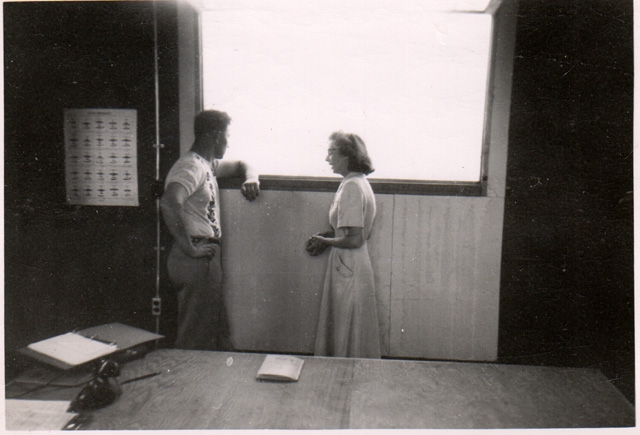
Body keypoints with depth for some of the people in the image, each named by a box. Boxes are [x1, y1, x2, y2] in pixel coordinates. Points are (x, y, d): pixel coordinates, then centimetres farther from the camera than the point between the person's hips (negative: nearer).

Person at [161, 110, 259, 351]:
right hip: (197, 261, -10)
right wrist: (189, 248, -25)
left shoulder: (208, 165, 16)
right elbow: (169, 202, -31)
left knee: (218, 331, 18)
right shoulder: (191, 166, -14)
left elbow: (239, 165, 32)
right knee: (196, 337, 0)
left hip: (208, 258, 10)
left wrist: (250, 177, 9)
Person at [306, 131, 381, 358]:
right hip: (349, 266, 10)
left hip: (349, 270, -10)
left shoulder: (352, 187, -20)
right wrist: (326, 237, 8)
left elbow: (355, 239, -24)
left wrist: (325, 241, -9)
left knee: (348, 342, 5)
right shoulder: (360, 182, 10)